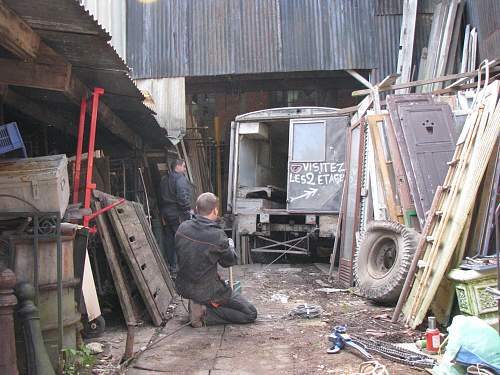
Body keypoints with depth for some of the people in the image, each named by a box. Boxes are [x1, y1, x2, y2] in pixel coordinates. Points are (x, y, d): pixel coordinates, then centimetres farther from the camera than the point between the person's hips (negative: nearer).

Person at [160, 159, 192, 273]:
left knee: (169, 239, 14)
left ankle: (170, 265, 22)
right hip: (178, 214, -9)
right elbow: (182, 197, -24)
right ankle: (177, 267, -3)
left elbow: (161, 197, 17)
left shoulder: (164, 180, 14)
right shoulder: (180, 179, -14)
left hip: (166, 212, 9)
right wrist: (188, 209, -15)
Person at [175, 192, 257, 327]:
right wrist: (230, 247, 16)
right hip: (207, 291, -7)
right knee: (251, 314, 2)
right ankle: (205, 314, -7)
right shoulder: (217, 236, -24)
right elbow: (230, 261, -6)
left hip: (183, 287, 8)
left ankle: (198, 304, 16)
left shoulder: (182, 228, -7)